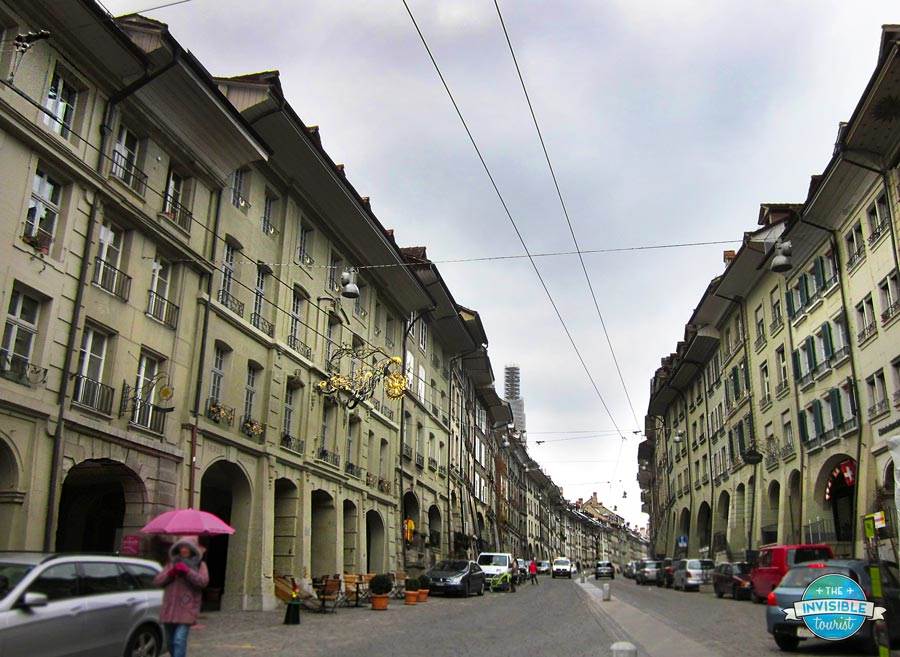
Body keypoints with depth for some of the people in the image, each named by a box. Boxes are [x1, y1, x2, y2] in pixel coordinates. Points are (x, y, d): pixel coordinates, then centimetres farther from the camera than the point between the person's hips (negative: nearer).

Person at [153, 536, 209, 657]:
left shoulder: (200, 565, 7)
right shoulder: (172, 563, 17)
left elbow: (203, 581, -10)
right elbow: (157, 581, 8)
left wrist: (187, 571, -17)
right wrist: (171, 573, -10)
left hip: (186, 609, -5)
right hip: (169, 609, 5)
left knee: (179, 640, -17)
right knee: (170, 642, 13)